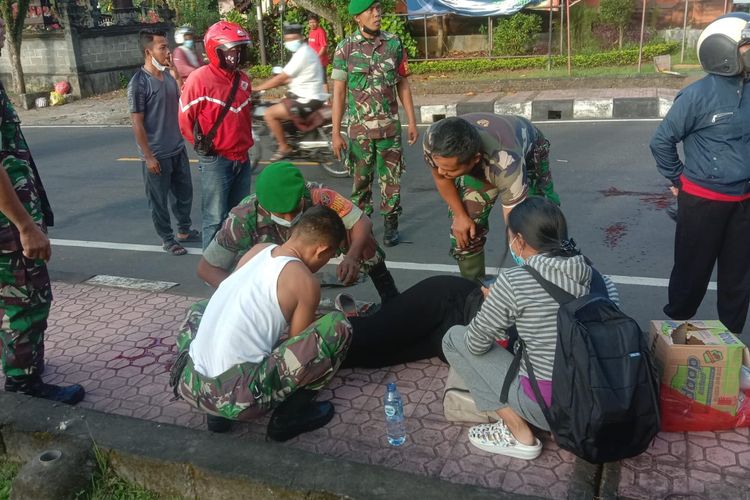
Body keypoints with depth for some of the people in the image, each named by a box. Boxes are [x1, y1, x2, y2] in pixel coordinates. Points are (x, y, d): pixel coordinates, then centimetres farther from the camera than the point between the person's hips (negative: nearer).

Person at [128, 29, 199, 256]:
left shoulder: (168, 76, 5)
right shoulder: (139, 83, -17)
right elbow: (137, 123, -16)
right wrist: (148, 156, -16)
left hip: (178, 149, 7)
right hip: (156, 155, -7)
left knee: (184, 192, 18)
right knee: (159, 200, 7)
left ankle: (184, 230, 36)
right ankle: (167, 239, 22)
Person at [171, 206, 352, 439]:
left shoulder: (258, 250, 12)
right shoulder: (306, 282, -6)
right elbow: (298, 344, 6)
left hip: (188, 384, 7)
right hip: (238, 398, -6)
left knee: (200, 311, 38)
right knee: (338, 326, -3)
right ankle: (290, 414, 7)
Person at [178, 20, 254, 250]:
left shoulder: (243, 78, 8)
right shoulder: (199, 79, -13)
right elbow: (185, 119, -7)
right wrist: (201, 146, -2)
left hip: (242, 159, 7)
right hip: (216, 161, -7)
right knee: (216, 219, 0)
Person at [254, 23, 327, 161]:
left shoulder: (302, 54, -19)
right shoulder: (304, 51, 13)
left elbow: (281, 78, -20)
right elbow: (290, 78, 19)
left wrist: (257, 88, -12)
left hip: (307, 100, -11)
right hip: (308, 96, 11)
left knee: (269, 114, -10)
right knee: (276, 109, 22)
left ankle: (284, 147, 1)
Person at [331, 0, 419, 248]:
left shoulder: (394, 43, 1)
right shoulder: (345, 48, -4)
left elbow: (403, 85, 7)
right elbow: (339, 92, -4)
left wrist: (412, 122, 4)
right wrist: (335, 133, -7)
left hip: (390, 126, 1)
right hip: (359, 128, -1)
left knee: (391, 178, 6)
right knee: (361, 180, 10)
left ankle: (391, 224, 20)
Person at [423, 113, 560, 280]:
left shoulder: (505, 164, -49)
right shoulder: (432, 140, -36)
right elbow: (440, 176, -13)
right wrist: (459, 215, -13)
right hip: (480, 166, 3)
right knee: (463, 230, -8)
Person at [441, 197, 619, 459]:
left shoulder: (513, 280, -15)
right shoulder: (593, 274, 1)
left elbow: (476, 345, -6)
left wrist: (493, 303, 14)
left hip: (549, 406, -7)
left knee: (454, 338, 5)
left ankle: (519, 434, 4)